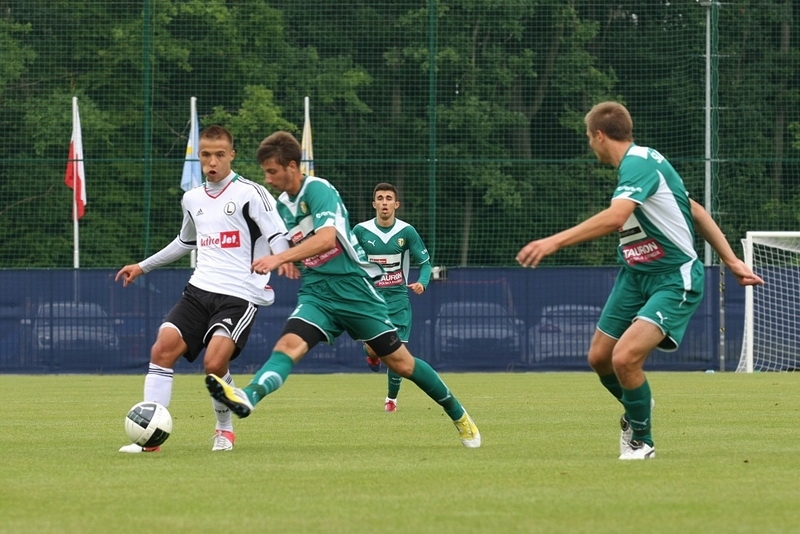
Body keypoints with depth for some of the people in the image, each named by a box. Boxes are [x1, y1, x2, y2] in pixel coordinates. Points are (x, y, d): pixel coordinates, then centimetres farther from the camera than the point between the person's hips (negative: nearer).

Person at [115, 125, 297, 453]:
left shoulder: (250, 194, -4)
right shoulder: (192, 200, 16)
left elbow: (277, 235, -11)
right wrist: (143, 267, 38)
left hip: (239, 296, -6)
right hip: (199, 290, 6)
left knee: (214, 362, -22)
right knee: (163, 348, -14)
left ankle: (225, 430, 6)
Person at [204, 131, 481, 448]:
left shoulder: (317, 190, -14)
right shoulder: (282, 204, 10)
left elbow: (326, 238, -32)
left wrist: (279, 258, -39)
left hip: (353, 288, -6)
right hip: (316, 293, 6)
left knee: (400, 363, 1)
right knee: (290, 344, -22)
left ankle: (459, 415, 20)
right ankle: (248, 398, -48)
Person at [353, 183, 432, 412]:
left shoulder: (406, 231, -3)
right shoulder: (361, 231, -3)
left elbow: (425, 262, 3)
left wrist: (422, 283, -17)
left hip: (398, 298, 1)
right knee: (372, 346, -18)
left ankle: (392, 398, 18)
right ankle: (373, 356, 23)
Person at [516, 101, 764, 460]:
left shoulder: (640, 164, -22)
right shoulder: (641, 161, 8)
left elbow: (614, 218, -40)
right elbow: (696, 211, 13)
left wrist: (555, 241, -44)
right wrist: (731, 261, 14)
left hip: (674, 280, -10)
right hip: (636, 274, 10)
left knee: (625, 357, -23)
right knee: (599, 357, 11)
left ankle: (641, 440, 0)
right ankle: (637, 409, 41)